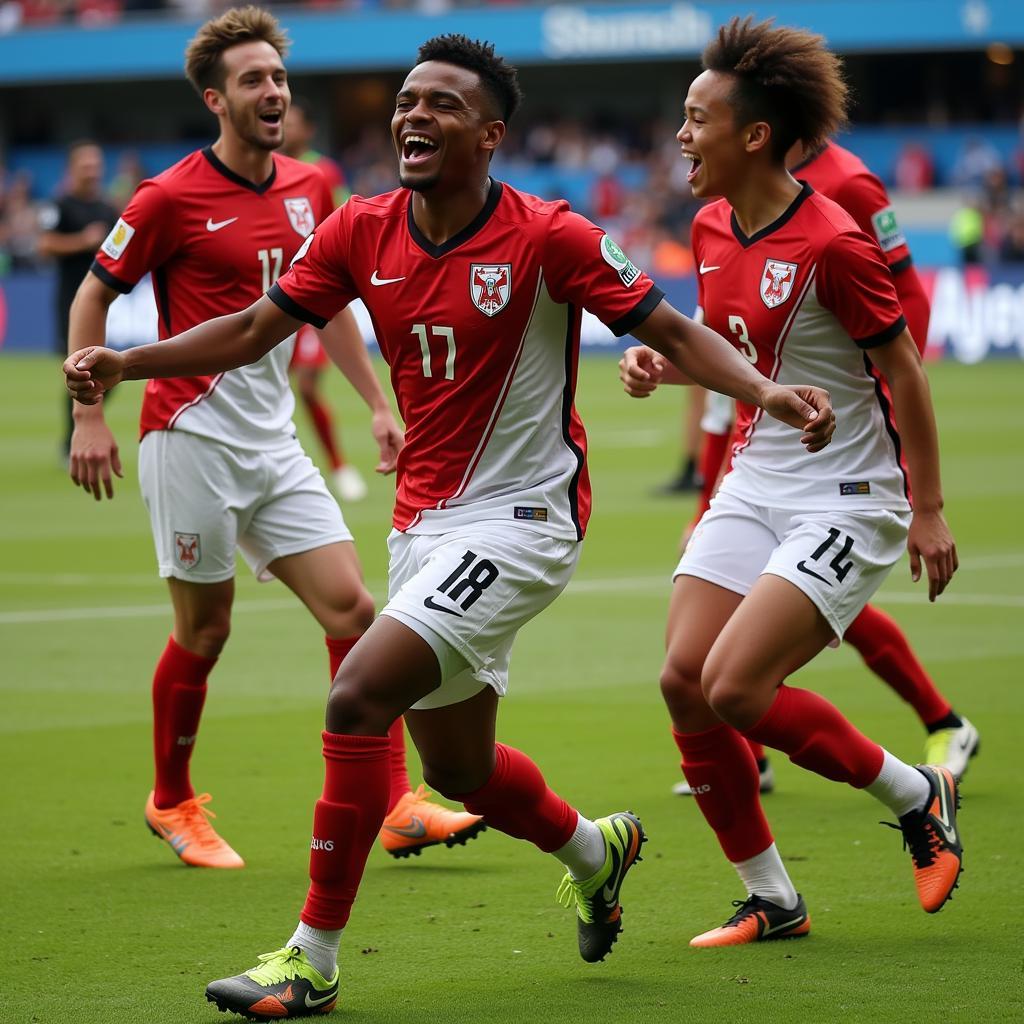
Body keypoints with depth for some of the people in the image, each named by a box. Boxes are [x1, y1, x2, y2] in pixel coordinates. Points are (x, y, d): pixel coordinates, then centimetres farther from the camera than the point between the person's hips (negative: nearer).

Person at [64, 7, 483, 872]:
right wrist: (89, 416, -8)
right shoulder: (171, 198, -10)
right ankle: (173, 804, 21)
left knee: (352, 609, -4)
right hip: (193, 436, -6)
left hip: (273, 441, 6)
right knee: (205, 630, 1)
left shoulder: (309, 191, 8)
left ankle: (397, 807, -3)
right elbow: (93, 297, -2)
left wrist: (378, 404, 16)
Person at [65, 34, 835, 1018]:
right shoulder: (360, 232, 1)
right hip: (422, 523, 7)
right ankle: (591, 848, 48)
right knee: (457, 771, 16)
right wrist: (122, 364, -4)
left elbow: (673, 332, -10)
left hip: (518, 519, -6)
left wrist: (766, 390, -28)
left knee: (358, 696, -21)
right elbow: (254, 328, 8)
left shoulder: (547, 236, -14)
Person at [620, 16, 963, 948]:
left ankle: (918, 796, 6)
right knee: (684, 680, -4)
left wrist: (929, 509, -11)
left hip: (847, 498, -8)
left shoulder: (832, 244, -20)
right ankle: (772, 902, 10)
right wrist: (661, 362, -1)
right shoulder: (712, 229, 4)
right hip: (754, 484, 8)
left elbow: (902, 371, -13)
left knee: (735, 686, -18)